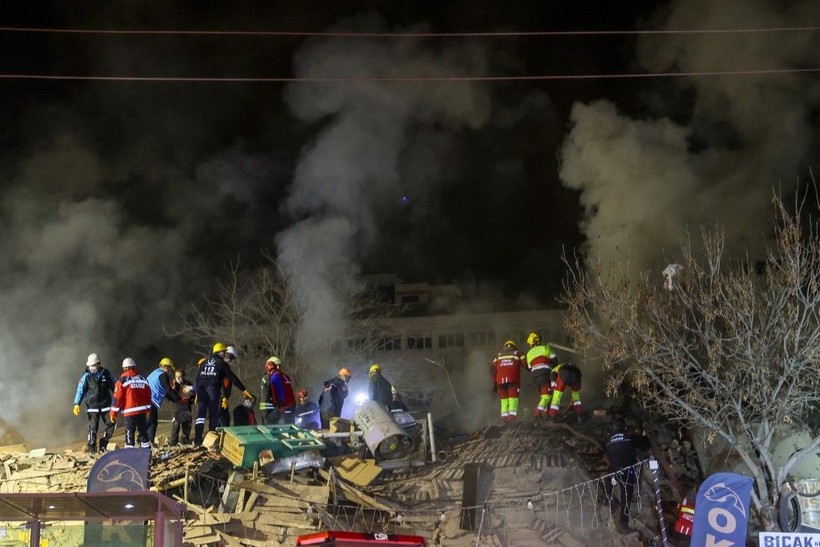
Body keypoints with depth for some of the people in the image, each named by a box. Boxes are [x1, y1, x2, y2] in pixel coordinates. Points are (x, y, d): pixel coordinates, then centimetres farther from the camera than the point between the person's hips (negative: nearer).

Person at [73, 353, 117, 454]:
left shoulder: (106, 374, 3)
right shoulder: (87, 376, -3)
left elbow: (114, 386, 13)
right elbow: (80, 390, -6)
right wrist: (76, 404, -16)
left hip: (105, 405, 2)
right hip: (92, 406, -2)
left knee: (111, 423, -3)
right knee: (93, 427, -3)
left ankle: (103, 444, 13)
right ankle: (91, 448, 5)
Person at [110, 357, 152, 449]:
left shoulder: (122, 380, -4)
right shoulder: (143, 379, 11)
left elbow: (117, 397, -7)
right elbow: (148, 395, 15)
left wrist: (113, 413, -2)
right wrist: (148, 410, 25)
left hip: (130, 413, -5)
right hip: (142, 411, 5)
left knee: (129, 435, -3)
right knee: (143, 433, 15)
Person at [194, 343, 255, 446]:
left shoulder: (204, 363, 17)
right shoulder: (221, 363, 2)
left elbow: (197, 378, 17)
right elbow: (233, 378, 1)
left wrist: (197, 392, 21)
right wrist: (244, 390, 3)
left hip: (201, 390, 4)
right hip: (213, 390, -4)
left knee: (200, 415, 2)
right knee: (213, 415, 5)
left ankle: (197, 439, -7)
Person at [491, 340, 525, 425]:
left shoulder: (499, 355, 23)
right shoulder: (517, 353, 17)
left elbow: (493, 368, 11)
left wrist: (494, 383, 11)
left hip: (501, 381, 3)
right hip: (513, 380, -3)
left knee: (504, 400, 10)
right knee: (513, 400, -3)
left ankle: (504, 420, 1)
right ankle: (511, 419, -17)